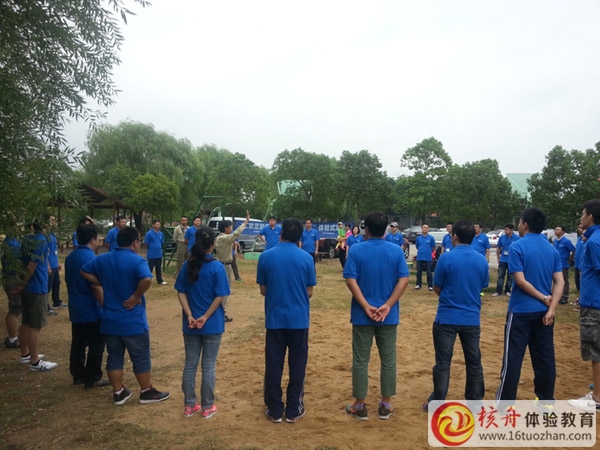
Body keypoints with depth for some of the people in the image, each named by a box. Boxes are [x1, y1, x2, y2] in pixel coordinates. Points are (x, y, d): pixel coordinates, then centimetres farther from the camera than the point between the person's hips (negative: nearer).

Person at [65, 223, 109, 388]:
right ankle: (93, 378, 7)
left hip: (76, 308, 9)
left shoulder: (70, 257, 8)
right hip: (91, 309, -9)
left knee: (78, 343, 16)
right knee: (96, 344, 2)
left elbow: (68, 281, 17)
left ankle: (78, 374, 25)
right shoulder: (90, 257, -21)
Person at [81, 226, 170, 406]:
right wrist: (136, 296, -20)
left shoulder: (103, 259, 3)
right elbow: (147, 279, -36)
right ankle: (146, 392, 21)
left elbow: (84, 271, 16)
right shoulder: (137, 261, -18)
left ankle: (118, 393, 26)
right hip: (133, 321, -6)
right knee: (141, 358, 9)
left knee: (114, 357, 17)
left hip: (109, 320, 6)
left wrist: (103, 284, 11)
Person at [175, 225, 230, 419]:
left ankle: (189, 405, 25)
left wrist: (190, 316, -7)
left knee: (190, 364, 15)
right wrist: (205, 317, -11)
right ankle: (207, 407, 19)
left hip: (190, 325, 4)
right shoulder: (217, 267, -13)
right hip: (212, 324, -3)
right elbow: (219, 297, -16)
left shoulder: (187, 265, -1)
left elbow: (181, 292, -2)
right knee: (209, 366, 8)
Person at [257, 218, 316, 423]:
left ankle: (274, 410, 19)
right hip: (299, 319, 0)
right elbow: (309, 292, -1)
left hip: (275, 319, 1)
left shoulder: (266, 257, -5)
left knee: (273, 365, 10)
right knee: (297, 364, 11)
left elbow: (263, 290, 2)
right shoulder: (306, 258, -6)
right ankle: (293, 410, 18)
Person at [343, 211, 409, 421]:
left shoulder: (356, 250, -6)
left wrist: (366, 307, -14)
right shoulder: (397, 251, -1)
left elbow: (351, 280, -13)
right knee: (388, 360, 13)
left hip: (362, 315, -1)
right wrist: (388, 306, -11)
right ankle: (385, 405, 22)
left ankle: (360, 405, 17)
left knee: (360, 360, 9)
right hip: (388, 315, 2)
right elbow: (403, 280, -8)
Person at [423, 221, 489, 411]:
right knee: (474, 361, 15)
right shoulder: (482, 260, -1)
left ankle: (437, 403, 13)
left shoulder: (446, 258, -13)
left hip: (447, 317, -3)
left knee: (443, 362, 5)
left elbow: (437, 289, -5)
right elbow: (482, 287, 13)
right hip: (472, 318, 4)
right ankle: (475, 402, 26)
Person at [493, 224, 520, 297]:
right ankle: (498, 291, 3)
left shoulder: (517, 238, -9)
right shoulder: (502, 237, -1)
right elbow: (498, 248, 11)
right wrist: (498, 258, 9)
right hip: (503, 260, 1)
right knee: (500, 276, 0)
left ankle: (507, 291, 21)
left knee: (510, 277, 9)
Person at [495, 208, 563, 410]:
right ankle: (546, 400, 24)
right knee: (544, 356, 14)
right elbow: (559, 282, -2)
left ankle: (505, 402, 7)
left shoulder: (517, 247, -11)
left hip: (521, 310, -5)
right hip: (544, 311, 6)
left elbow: (520, 281, -17)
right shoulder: (552, 249, 6)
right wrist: (551, 308, -10)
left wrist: (543, 298, -7)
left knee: (513, 357, 1)